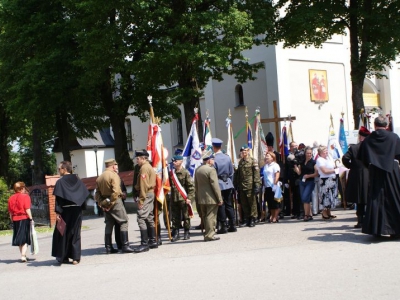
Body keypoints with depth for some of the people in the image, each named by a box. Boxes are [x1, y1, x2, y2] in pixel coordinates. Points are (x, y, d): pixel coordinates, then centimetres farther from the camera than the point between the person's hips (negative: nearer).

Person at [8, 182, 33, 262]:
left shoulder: (11, 198, 8)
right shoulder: (25, 196, -7)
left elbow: (10, 212, 9)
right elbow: (27, 209, -14)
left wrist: (12, 221, 15)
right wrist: (31, 219, -10)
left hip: (15, 220, 5)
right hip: (24, 219, -5)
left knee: (20, 239, 14)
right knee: (25, 239, -1)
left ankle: (23, 255, 22)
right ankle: (23, 255, -13)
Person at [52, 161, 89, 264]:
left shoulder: (60, 182, -9)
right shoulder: (78, 181, 6)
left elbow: (58, 199, -14)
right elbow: (85, 195, 6)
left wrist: (57, 212, -15)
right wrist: (81, 208, 11)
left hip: (65, 211, -4)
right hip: (77, 211, 4)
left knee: (63, 234, 8)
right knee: (75, 234, 7)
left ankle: (63, 257, 11)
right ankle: (76, 257, 3)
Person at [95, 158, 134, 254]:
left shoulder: (99, 177, 13)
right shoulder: (113, 175, -10)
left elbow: (97, 193, 10)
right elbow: (116, 191, -21)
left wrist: (101, 203, 4)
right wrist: (111, 203, -16)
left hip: (105, 204, 7)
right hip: (115, 201, -7)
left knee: (109, 225, 13)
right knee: (123, 222, -2)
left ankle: (108, 247, 14)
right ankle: (125, 245, -8)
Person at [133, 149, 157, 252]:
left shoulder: (144, 168, -13)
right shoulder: (149, 167, 18)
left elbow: (144, 186, -19)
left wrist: (141, 200, -19)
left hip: (146, 196, -11)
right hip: (151, 195, 11)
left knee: (141, 218, -12)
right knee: (149, 219, 14)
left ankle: (144, 244, -15)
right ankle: (153, 242, 19)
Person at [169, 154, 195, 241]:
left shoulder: (185, 172, -6)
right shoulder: (171, 173, 9)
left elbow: (191, 186, -8)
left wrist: (189, 198, -12)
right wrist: (170, 196, 7)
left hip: (183, 199, -4)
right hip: (174, 199, 4)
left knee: (186, 216, 5)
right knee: (175, 217, 6)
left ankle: (187, 232, 16)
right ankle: (176, 233, 13)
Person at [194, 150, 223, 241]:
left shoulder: (197, 170, 9)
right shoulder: (211, 169, -14)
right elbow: (215, 185, -16)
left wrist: (197, 197, 20)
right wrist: (219, 198, -11)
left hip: (201, 198, 7)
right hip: (211, 198, -7)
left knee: (204, 217, 13)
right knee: (211, 216, -2)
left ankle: (207, 233, 20)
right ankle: (209, 235, -2)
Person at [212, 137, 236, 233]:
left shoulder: (214, 159, -14)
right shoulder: (227, 158, 2)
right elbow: (231, 172, 7)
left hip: (219, 185, -5)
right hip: (228, 184, 5)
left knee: (221, 206, 2)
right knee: (229, 205, 11)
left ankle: (223, 227, 4)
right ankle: (232, 226, 14)